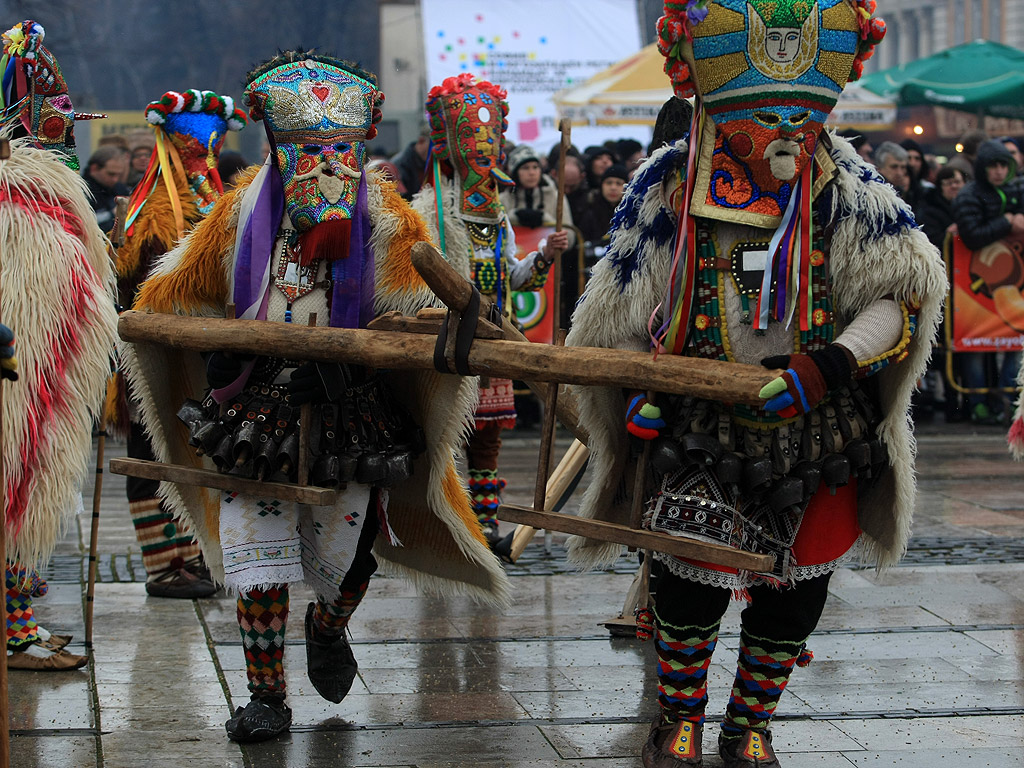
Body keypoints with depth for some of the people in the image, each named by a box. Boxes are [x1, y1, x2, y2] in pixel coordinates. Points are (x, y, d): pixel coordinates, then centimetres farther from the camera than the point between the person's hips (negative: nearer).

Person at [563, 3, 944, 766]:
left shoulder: (842, 184, -7)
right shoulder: (669, 185, -7)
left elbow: (907, 287, -10)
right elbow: (619, 307, 4)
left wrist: (831, 365, -23)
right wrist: (636, 392, -9)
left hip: (815, 428, 2)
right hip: (700, 427, -1)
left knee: (795, 583, 11)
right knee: (691, 573, -8)